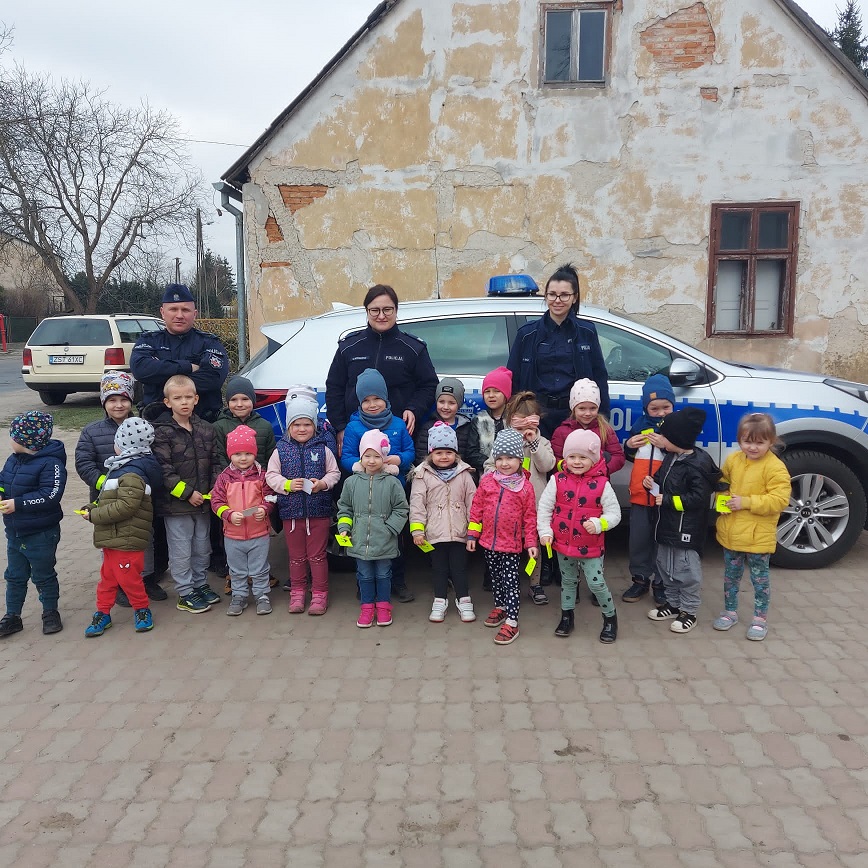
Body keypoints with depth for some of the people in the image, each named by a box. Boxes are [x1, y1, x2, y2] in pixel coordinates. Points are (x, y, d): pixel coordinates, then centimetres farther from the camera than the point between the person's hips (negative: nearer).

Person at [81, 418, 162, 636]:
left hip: (126, 540, -10)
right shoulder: (121, 468, 13)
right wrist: (92, 508, 4)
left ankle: (142, 610, 22)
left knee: (128, 577, 3)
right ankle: (103, 613, 29)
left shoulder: (131, 474, -22)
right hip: (113, 537, 10)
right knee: (107, 576, 17)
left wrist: (94, 515, -20)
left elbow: (125, 507, -29)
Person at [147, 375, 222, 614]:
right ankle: (185, 593, 16)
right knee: (181, 551, 4)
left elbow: (214, 462, 11)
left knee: (202, 547, 18)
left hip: (203, 502, 5)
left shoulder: (206, 428, 6)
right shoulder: (162, 432, -11)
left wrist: (215, 488, -3)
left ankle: (201, 584, 34)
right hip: (176, 503, -5)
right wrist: (187, 493, -18)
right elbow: (163, 470, -16)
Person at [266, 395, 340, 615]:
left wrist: (323, 483, -16)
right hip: (291, 511, 1)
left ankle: (320, 594, 19)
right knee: (296, 556, 14)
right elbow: (271, 475, 0)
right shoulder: (281, 449, 1)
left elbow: (334, 473, 2)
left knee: (317, 555, 7)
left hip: (319, 511, -1)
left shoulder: (323, 448, -1)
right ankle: (297, 592, 28)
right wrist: (287, 484, -16)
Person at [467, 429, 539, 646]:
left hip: (512, 544, -3)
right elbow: (477, 509, 4)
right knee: (495, 577, 20)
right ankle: (500, 606, 40)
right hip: (488, 541, 4)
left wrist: (531, 543, -3)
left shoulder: (525, 487, -7)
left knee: (511, 581, 0)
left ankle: (511, 622, 5)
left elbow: (530, 517, -3)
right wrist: (472, 534, 4)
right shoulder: (487, 481, -2)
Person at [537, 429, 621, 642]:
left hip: (591, 546, -2)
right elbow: (544, 507, 0)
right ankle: (567, 616, 37)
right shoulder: (557, 480, -7)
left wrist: (599, 524, -24)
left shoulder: (602, 484, -11)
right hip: (563, 543, 3)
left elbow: (614, 513, -7)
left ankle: (610, 617, 23)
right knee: (568, 581, 19)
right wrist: (545, 531, -7)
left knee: (596, 583, 0)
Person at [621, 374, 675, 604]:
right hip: (640, 492, 4)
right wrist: (629, 445, -2)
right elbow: (629, 455, 19)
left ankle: (660, 583, 20)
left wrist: (666, 445, -22)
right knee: (639, 537, 12)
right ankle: (640, 579, 26)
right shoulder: (641, 424, 8)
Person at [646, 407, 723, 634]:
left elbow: (698, 498, -25)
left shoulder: (697, 465, -22)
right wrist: (652, 483, -2)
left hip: (686, 530, -10)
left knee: (686, 570, 2)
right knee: (665, 566, 19)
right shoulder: (672, 457, 7)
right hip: (667, 525, 10)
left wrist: (668, 500, -23)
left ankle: (688, 611, 16)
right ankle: (673, 603, 34)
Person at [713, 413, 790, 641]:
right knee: (731, 575, 18)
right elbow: (723, 483, 16)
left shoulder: (775, 468, -16)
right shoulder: (732, 460, 0)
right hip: (731, 532, 5)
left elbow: (779, 500, -21)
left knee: (759, 579, 9)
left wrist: (746, 502, -25)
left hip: (758, 536, -5)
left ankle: (760, 618, 24)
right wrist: (723, 498, -4)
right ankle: (730, 612, 34)